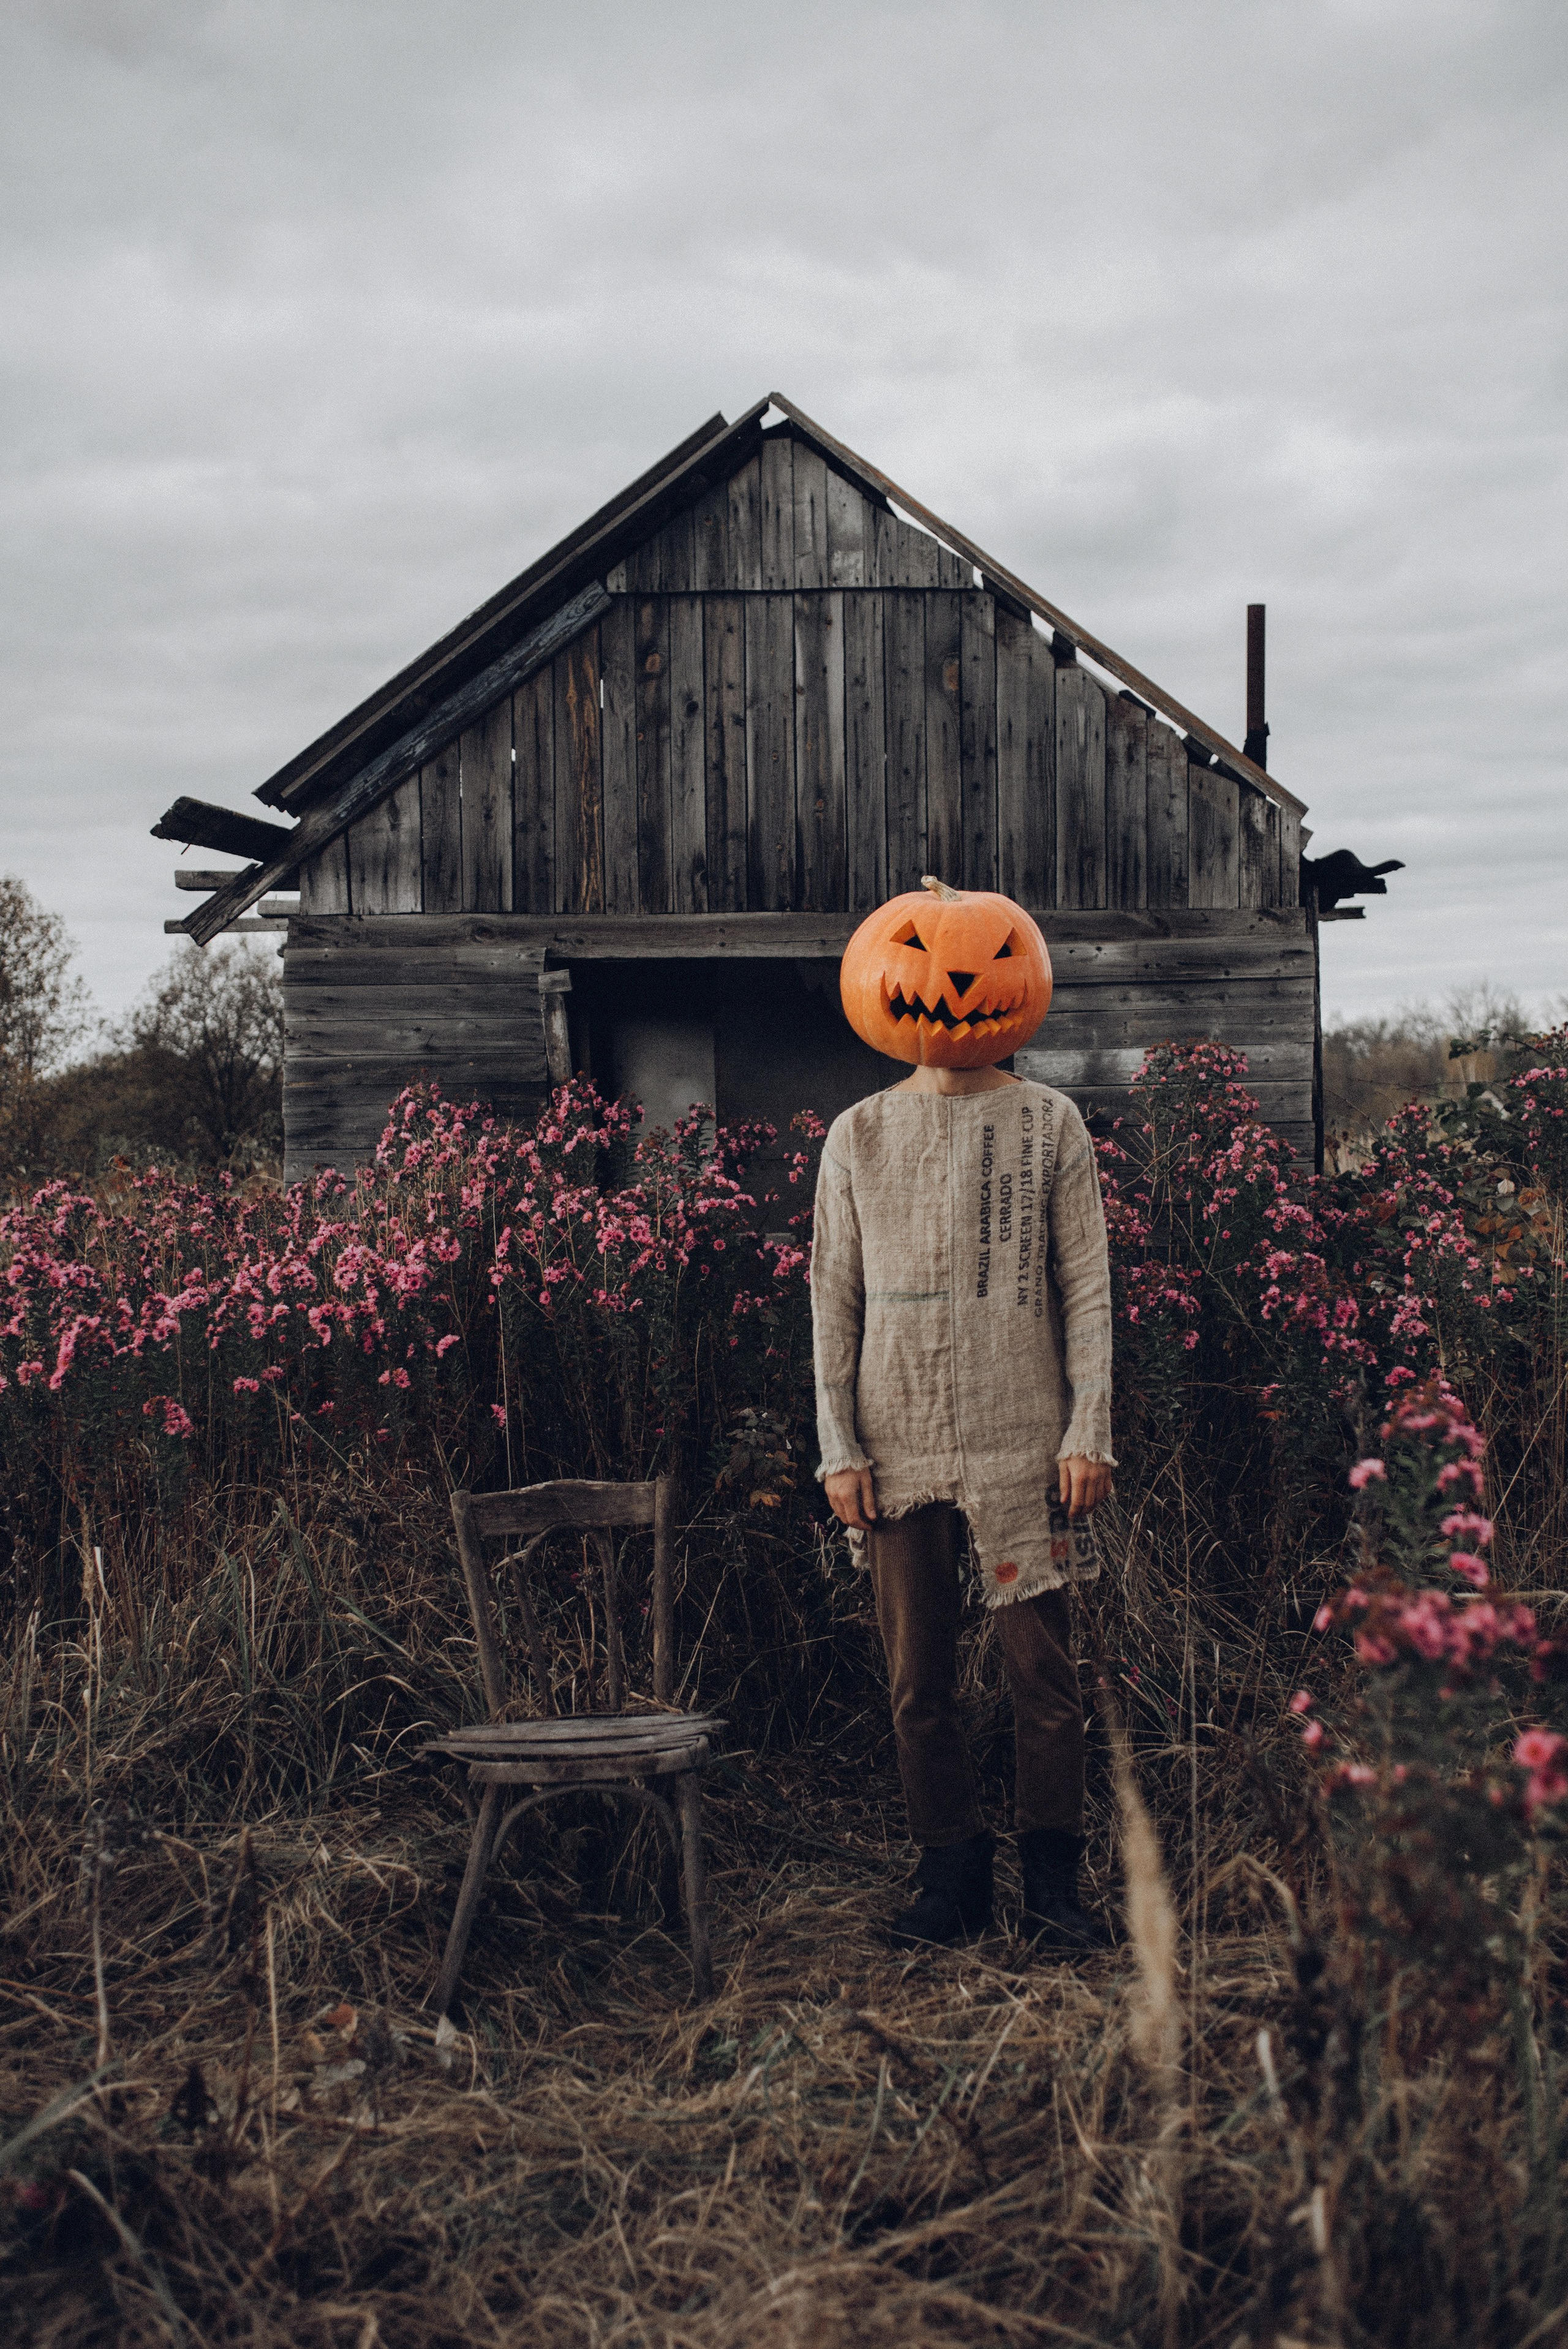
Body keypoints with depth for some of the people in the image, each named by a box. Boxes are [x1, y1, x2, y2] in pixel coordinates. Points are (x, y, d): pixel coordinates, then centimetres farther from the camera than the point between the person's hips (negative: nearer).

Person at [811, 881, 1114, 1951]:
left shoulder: (1049, 1124, 5)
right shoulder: (860, 1135, 9)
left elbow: (1087, 1290, 3)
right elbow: (834, 1300, 9)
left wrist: (1089, 1431, -5)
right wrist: (840, 1447, 1)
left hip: (1024, 1442, -2)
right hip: (900, 1449, 2)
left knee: (1044, 1668, 0)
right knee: (919, 1679, 6)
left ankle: (1054, 1880, 12)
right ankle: (952, 1875, 18)